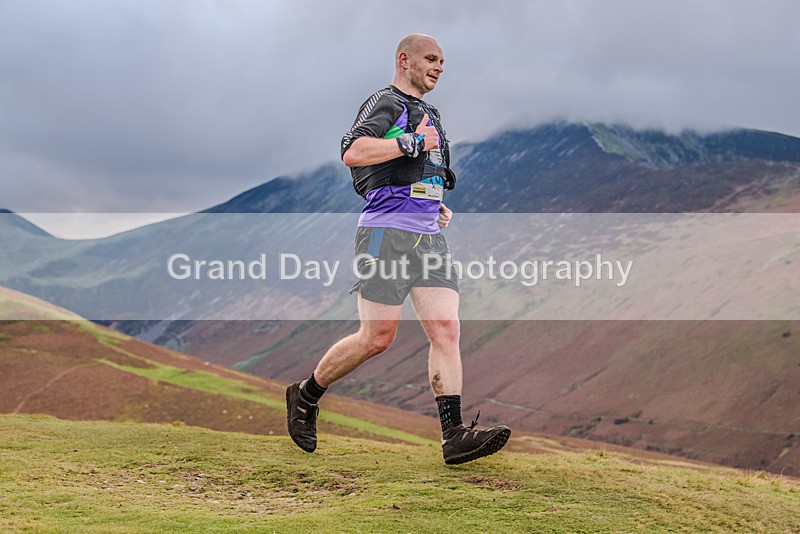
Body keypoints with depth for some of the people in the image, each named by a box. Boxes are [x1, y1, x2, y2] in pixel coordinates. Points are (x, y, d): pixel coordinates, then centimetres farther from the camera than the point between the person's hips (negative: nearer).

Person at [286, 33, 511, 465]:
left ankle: (454, 436, -9)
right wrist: (412, 142, -18)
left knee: (447, 329, -5)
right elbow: (353, 153, -22)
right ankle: (305, 396, 15)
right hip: (387, 231, -8)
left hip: (429, 236, 8)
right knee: (377, 337, -6)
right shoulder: (385, 103, -3)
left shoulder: (429, 114, 25)